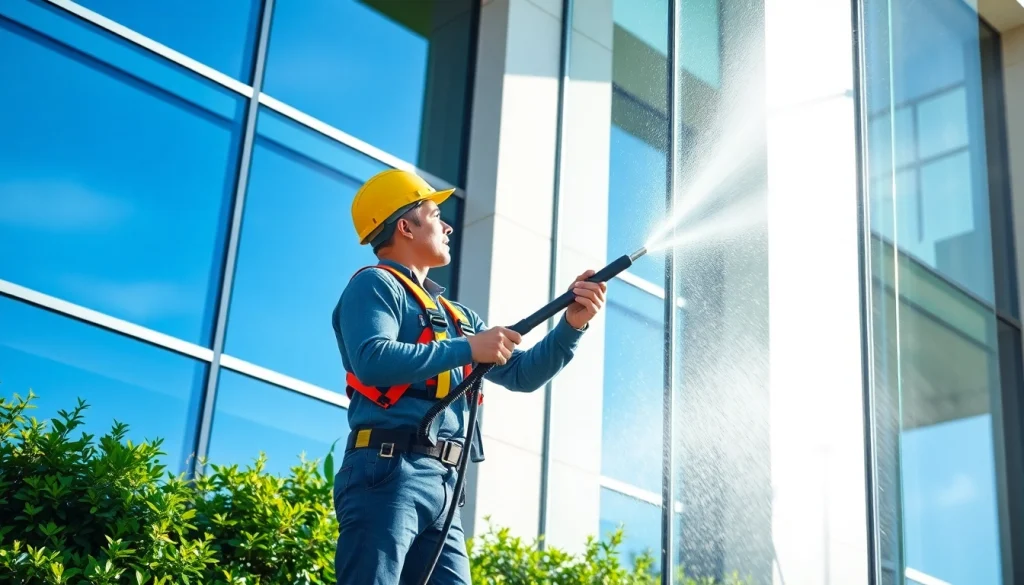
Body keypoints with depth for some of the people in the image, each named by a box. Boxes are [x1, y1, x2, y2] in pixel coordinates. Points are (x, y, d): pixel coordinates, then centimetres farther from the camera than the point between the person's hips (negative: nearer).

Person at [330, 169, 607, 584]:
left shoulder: (454, 315, 26)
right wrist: (467, 349, -13)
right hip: (387, 473, -8)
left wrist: (572, 325, 8)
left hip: (443, 486, 8)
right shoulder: (375, 284, 1)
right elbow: (372, 361, -17)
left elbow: (523, 373, 24)